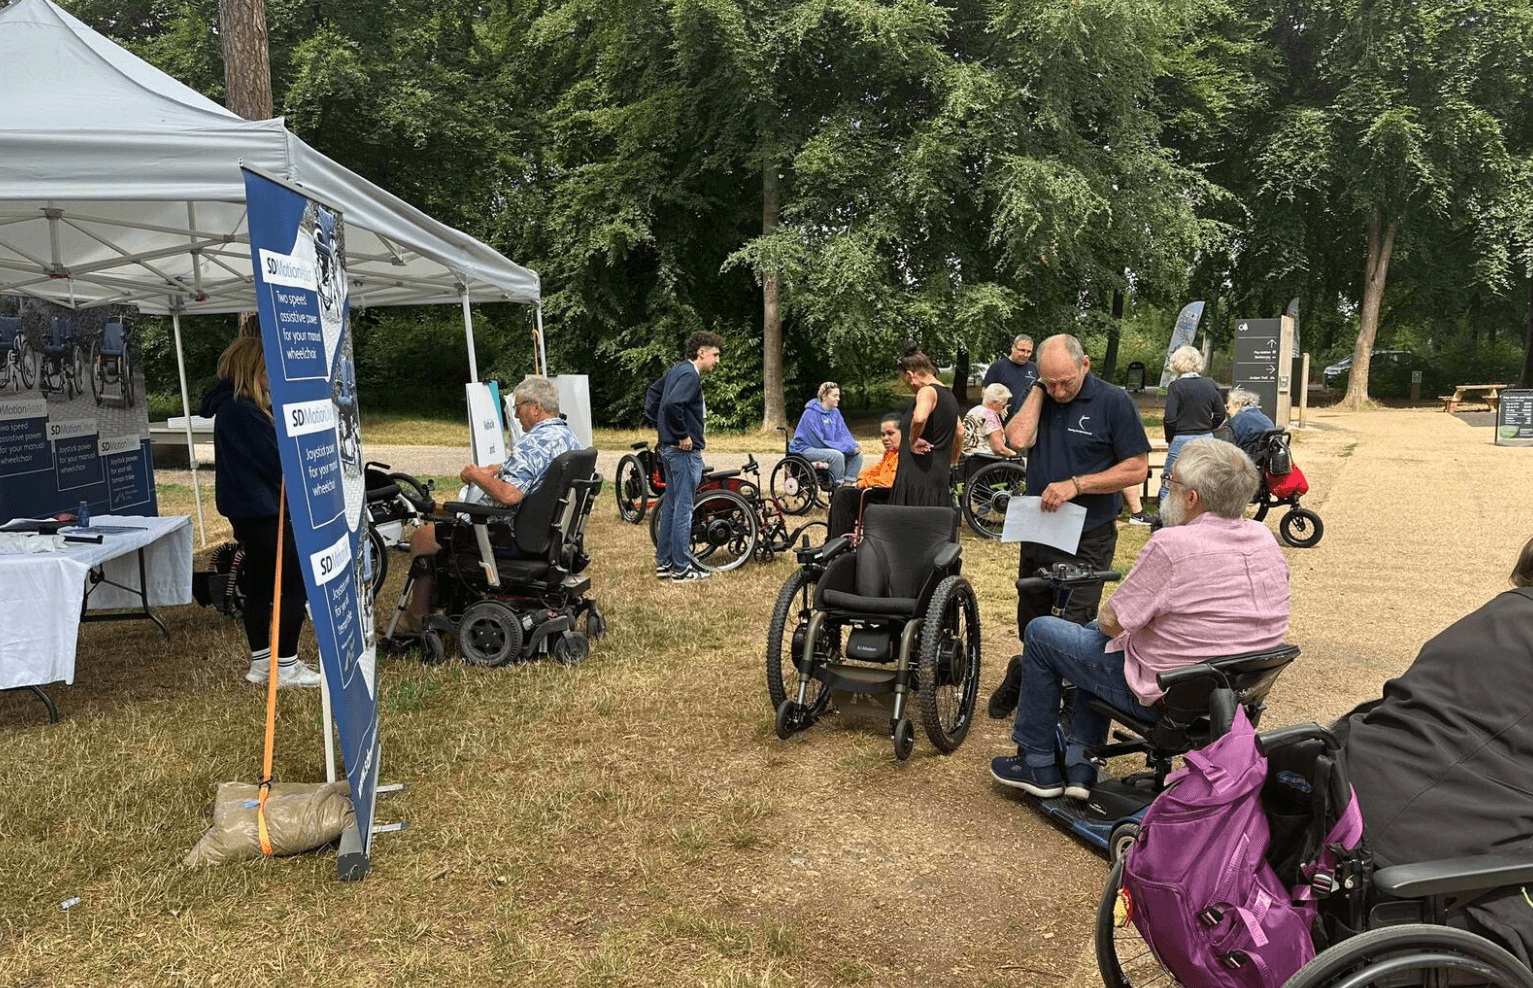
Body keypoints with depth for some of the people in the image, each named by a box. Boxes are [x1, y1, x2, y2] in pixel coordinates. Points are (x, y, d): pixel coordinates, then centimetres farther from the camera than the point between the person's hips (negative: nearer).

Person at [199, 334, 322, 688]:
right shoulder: (242, 411, -20)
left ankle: (260, 663, 24)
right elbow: (276, 461, -19)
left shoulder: (229, 406, 12)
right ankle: (286, 668, 0)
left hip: (248, 511, 10)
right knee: (296, 586, -5)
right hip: (262, 512, -10)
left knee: (260, 586, 15)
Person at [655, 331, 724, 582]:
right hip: (685, 450, -10)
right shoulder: (690, 375, -16)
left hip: (670, 447, 10)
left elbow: (655, 392, 26)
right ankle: (681, 568, 1)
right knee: (683, 509, -4)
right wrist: (683, 435, -20)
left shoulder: (677, 369, 15)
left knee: (670, 505, 14)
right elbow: (672, 404, -31)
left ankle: (663, 562, 21)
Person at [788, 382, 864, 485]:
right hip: (806, 449, -8)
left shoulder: (835, 412, 9)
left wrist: (853, 446, -15)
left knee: (857, 454, -10)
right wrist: (846, 448, -22)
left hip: (829, 448, 8)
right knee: (836, 455, -34)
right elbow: (819, 442, -21)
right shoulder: (811, 413, -17)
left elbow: (844, 435, 9)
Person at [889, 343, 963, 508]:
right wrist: (951, 463, 39)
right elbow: (960, 432, 31)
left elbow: (919, 418, -33)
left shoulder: (928, 391, -11)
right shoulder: (948, 395, 19)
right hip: (941, 476, 9)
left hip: (919, 477, -9)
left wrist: (913, 441, -17)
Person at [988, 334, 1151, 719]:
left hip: (1087, 541, -4)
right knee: (1030, 623, 20)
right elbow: (1018, 439, -16)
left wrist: (1075, 484, -19)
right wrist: (1039, 389, -12)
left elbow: (1137, 468, -12)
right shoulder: (1040, 398, 2)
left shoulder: (1114, 401, -11)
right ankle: (1026, 677, 44)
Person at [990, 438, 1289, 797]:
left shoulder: (1172, 545, -27)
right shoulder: (1265, 539, -1)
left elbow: (1111, 620, -19)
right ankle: (1080, 768, 30)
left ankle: (1037, 765, 22)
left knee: (1040, 633, 9)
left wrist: (1104, 609, 4)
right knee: (1096, 634, 30)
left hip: (1166, 697, -8)